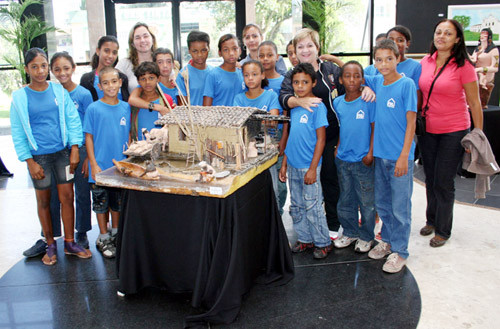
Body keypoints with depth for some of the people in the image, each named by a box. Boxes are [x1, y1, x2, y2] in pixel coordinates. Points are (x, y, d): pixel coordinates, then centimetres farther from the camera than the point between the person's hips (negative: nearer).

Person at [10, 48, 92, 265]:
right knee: (43, 201, 9)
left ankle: (69, 243, 17)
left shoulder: (59, 91, 2)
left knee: (67, 197, 4)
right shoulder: (19, 97, -2)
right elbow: (17, 133, 0)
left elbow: (73, 120, 4)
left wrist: (74, 149, -3)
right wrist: (30, 161, -5)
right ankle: (50, 245, 23)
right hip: (38, 156, -1)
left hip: (62, 152, 1)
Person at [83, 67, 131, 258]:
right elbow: (89, 137, -5)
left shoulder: (125, 107, 3)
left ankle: (115, 234, 32)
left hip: (121, 165, 3)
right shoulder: (94, 109, -7)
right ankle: (103, 238, 23)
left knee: (118, 202, 15)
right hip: (101, 165, -3)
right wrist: (94, 164, -10)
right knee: (101, 202, 8)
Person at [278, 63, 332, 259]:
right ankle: (305, 239, 30)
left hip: (309, 167, -7)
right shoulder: (294, 107, 9)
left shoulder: (318, 107, -11)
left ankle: (323, 243, 18)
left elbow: (321, 139, -13)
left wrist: (312, 168, -17)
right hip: (293, 166, 7)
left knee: (312, 206, 1)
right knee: (296, 206, 15)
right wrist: (284, 164, 14)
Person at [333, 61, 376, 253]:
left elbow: (375, 128, -7)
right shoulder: (337, 103, 4)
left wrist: (370, 153, -11)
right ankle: (350, 232, 32)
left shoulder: (368, 101, -8)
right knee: (345, 200, 16)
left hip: (362, 160, -4)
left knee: (366, 201, 6)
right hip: (342, 159, 5)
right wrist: (338, 149, 8)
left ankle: (366, 237, 23)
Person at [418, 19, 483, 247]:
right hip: (428, 130, 5)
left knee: (443, 183, 2)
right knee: (430, 179, 16)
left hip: (454, 132, -4)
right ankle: (431, 220, 36)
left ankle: (442, 231, 20)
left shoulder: (463, 66, -11)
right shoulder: (425, 62, 2)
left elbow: (474, 103, -7)